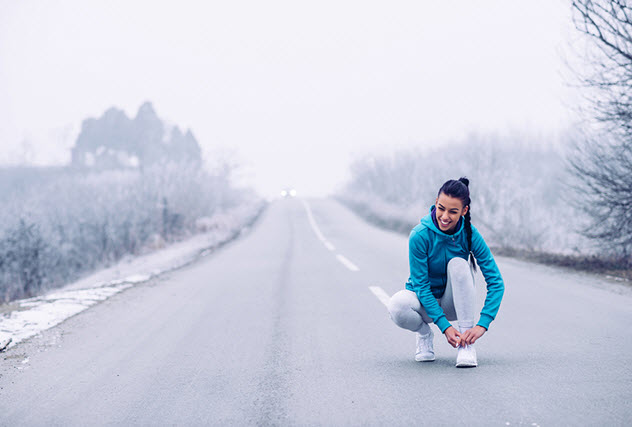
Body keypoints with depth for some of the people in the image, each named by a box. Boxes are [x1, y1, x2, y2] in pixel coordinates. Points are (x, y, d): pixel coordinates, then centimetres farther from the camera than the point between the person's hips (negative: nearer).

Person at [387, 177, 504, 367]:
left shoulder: (470, 235, -18)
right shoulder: (420, 236, -23)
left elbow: (496, 282, -18)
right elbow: (421, 285, -20)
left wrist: (482, 325, -30)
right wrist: (445, 326, -29)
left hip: (455, 304, 1)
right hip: (425, 301, -1)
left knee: (458, 264, -29)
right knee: (396, 306, -34)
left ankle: (466, 343, -23)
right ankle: (424, 334, 2)